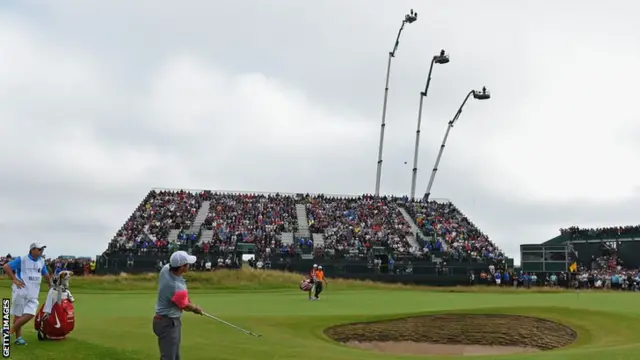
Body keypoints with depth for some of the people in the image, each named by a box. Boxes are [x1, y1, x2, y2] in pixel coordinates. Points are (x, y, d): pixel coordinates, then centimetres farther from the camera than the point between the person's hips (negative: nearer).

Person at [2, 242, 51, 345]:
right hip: (21, 291, -5)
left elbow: (46, 275, 25)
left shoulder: (41, 261, 11)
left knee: (30, 314, -6)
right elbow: (6, 267, -11)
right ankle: (18, 337, 12)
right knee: (18, 314, 2)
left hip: (33, 294, 5)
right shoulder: (22, 259, -7)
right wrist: (14, 280, -13)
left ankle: (10, 332, 8)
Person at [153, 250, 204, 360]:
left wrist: (191, 304, 15)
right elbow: (185, 306, -10)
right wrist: (196, 309, 11)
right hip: (168, 323, -10)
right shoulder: (178, 288, -33)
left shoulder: (165, 269, -9)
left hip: (171, 321, 10)